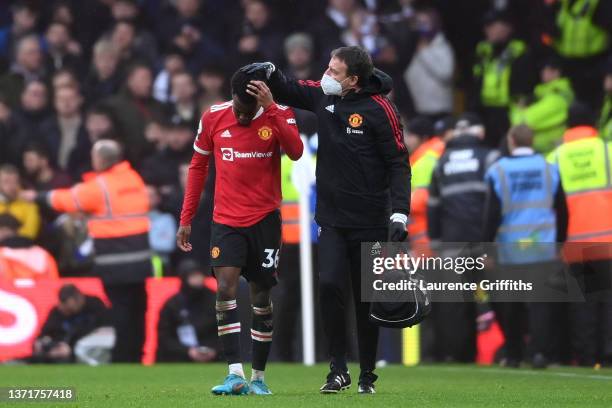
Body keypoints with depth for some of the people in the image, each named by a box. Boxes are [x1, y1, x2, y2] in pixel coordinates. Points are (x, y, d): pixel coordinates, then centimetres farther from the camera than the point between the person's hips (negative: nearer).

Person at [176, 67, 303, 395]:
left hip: (265, 219, 0)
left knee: (262, 297, 6)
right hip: (226, 220, 0)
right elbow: (198, 166, 11)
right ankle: (235, 375, -20)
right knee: (225, 288, -17)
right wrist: (186, 218, 10)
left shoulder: (278, 114, -5)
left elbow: (296, 152, -24)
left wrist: (270, 108, -30)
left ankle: (258, 377, 18)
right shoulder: (213, 118, -1)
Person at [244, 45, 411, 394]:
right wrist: (269, 72, -1)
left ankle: (368, 375, 16)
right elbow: (288, 91, 20)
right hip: (332, 217, 4)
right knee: (330, 286, -11)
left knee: (366, 299, 4)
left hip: (369, 220, -4)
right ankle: (339, 369, -2)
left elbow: (399, 164, -11)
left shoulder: (380, 109, -12)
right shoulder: (323, 95, 2)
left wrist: (399, 213, -18)